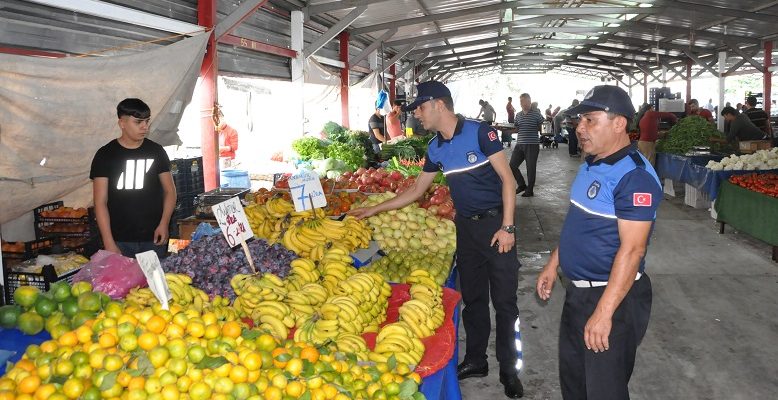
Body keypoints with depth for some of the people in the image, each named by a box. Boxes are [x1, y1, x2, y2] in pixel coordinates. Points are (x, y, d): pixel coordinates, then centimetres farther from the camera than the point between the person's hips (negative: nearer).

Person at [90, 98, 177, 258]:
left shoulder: (156, 151, 5)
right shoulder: (105, 155, -1)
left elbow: (170, 191, 8)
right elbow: (100, 202, -4)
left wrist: (164, 223, -8)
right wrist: (109, 243, -11)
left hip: (153, 239, 2)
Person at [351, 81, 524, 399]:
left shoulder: (480, 132, -12)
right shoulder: (436, 149, 7)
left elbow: (507, 178, -12)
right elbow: (416, 190, 18)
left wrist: (507, 227, -17)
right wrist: (375, 209, 17)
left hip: (495, 223, -6)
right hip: (466, 226, 6)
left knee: (504, 300, 1)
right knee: (472, 297, 13)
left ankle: (509, 369, 15)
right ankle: (475, 360, 27)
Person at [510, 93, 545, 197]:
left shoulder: (536, 113, -3)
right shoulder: (518, 115, 12)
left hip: (532, 145, -5)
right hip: (520, 144, 5)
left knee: (531, 168, 1)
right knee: (512, 165, 3)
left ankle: (530, 190, 15)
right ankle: (522, 185, 22)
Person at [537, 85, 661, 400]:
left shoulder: (634, 176, -23)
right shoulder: (590, 166, 7)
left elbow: (632, 250, -27)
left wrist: (603, 313, -28)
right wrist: (553, 265, 17)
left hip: (613, 297, -9)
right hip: (577, 291, 9)